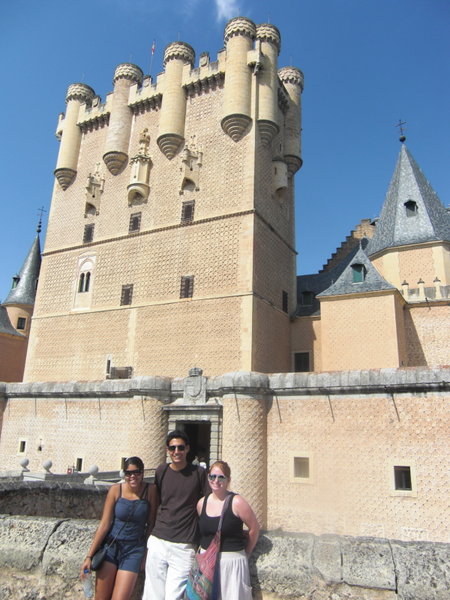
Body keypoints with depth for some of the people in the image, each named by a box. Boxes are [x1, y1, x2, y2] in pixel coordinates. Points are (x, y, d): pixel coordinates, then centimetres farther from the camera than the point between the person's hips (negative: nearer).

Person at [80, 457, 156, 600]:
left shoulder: (150, 491, -9)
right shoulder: (115, 489, -8)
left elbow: (151, 524, -1)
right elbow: (104, 524, -6)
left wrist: (145, 551, 1)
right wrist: (89, 556, -5)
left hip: (134, 550, -1)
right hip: (111, 545, 1)